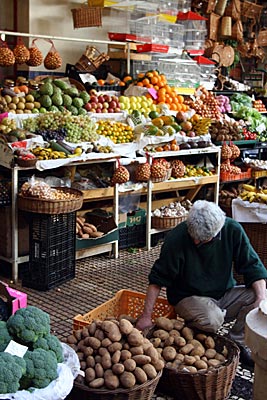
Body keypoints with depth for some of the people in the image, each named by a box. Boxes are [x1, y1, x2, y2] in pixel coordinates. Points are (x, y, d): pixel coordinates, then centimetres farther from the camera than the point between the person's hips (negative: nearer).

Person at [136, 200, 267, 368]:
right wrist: (146, 316, -16)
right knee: (212, 319, -34)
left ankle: (237, 343, 1)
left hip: (225, 293, 4)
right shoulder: (176, 238, -21)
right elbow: (158, 279, -14)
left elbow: (253, 266, -6)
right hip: (189, 296, -4)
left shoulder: (233, 230, -14)